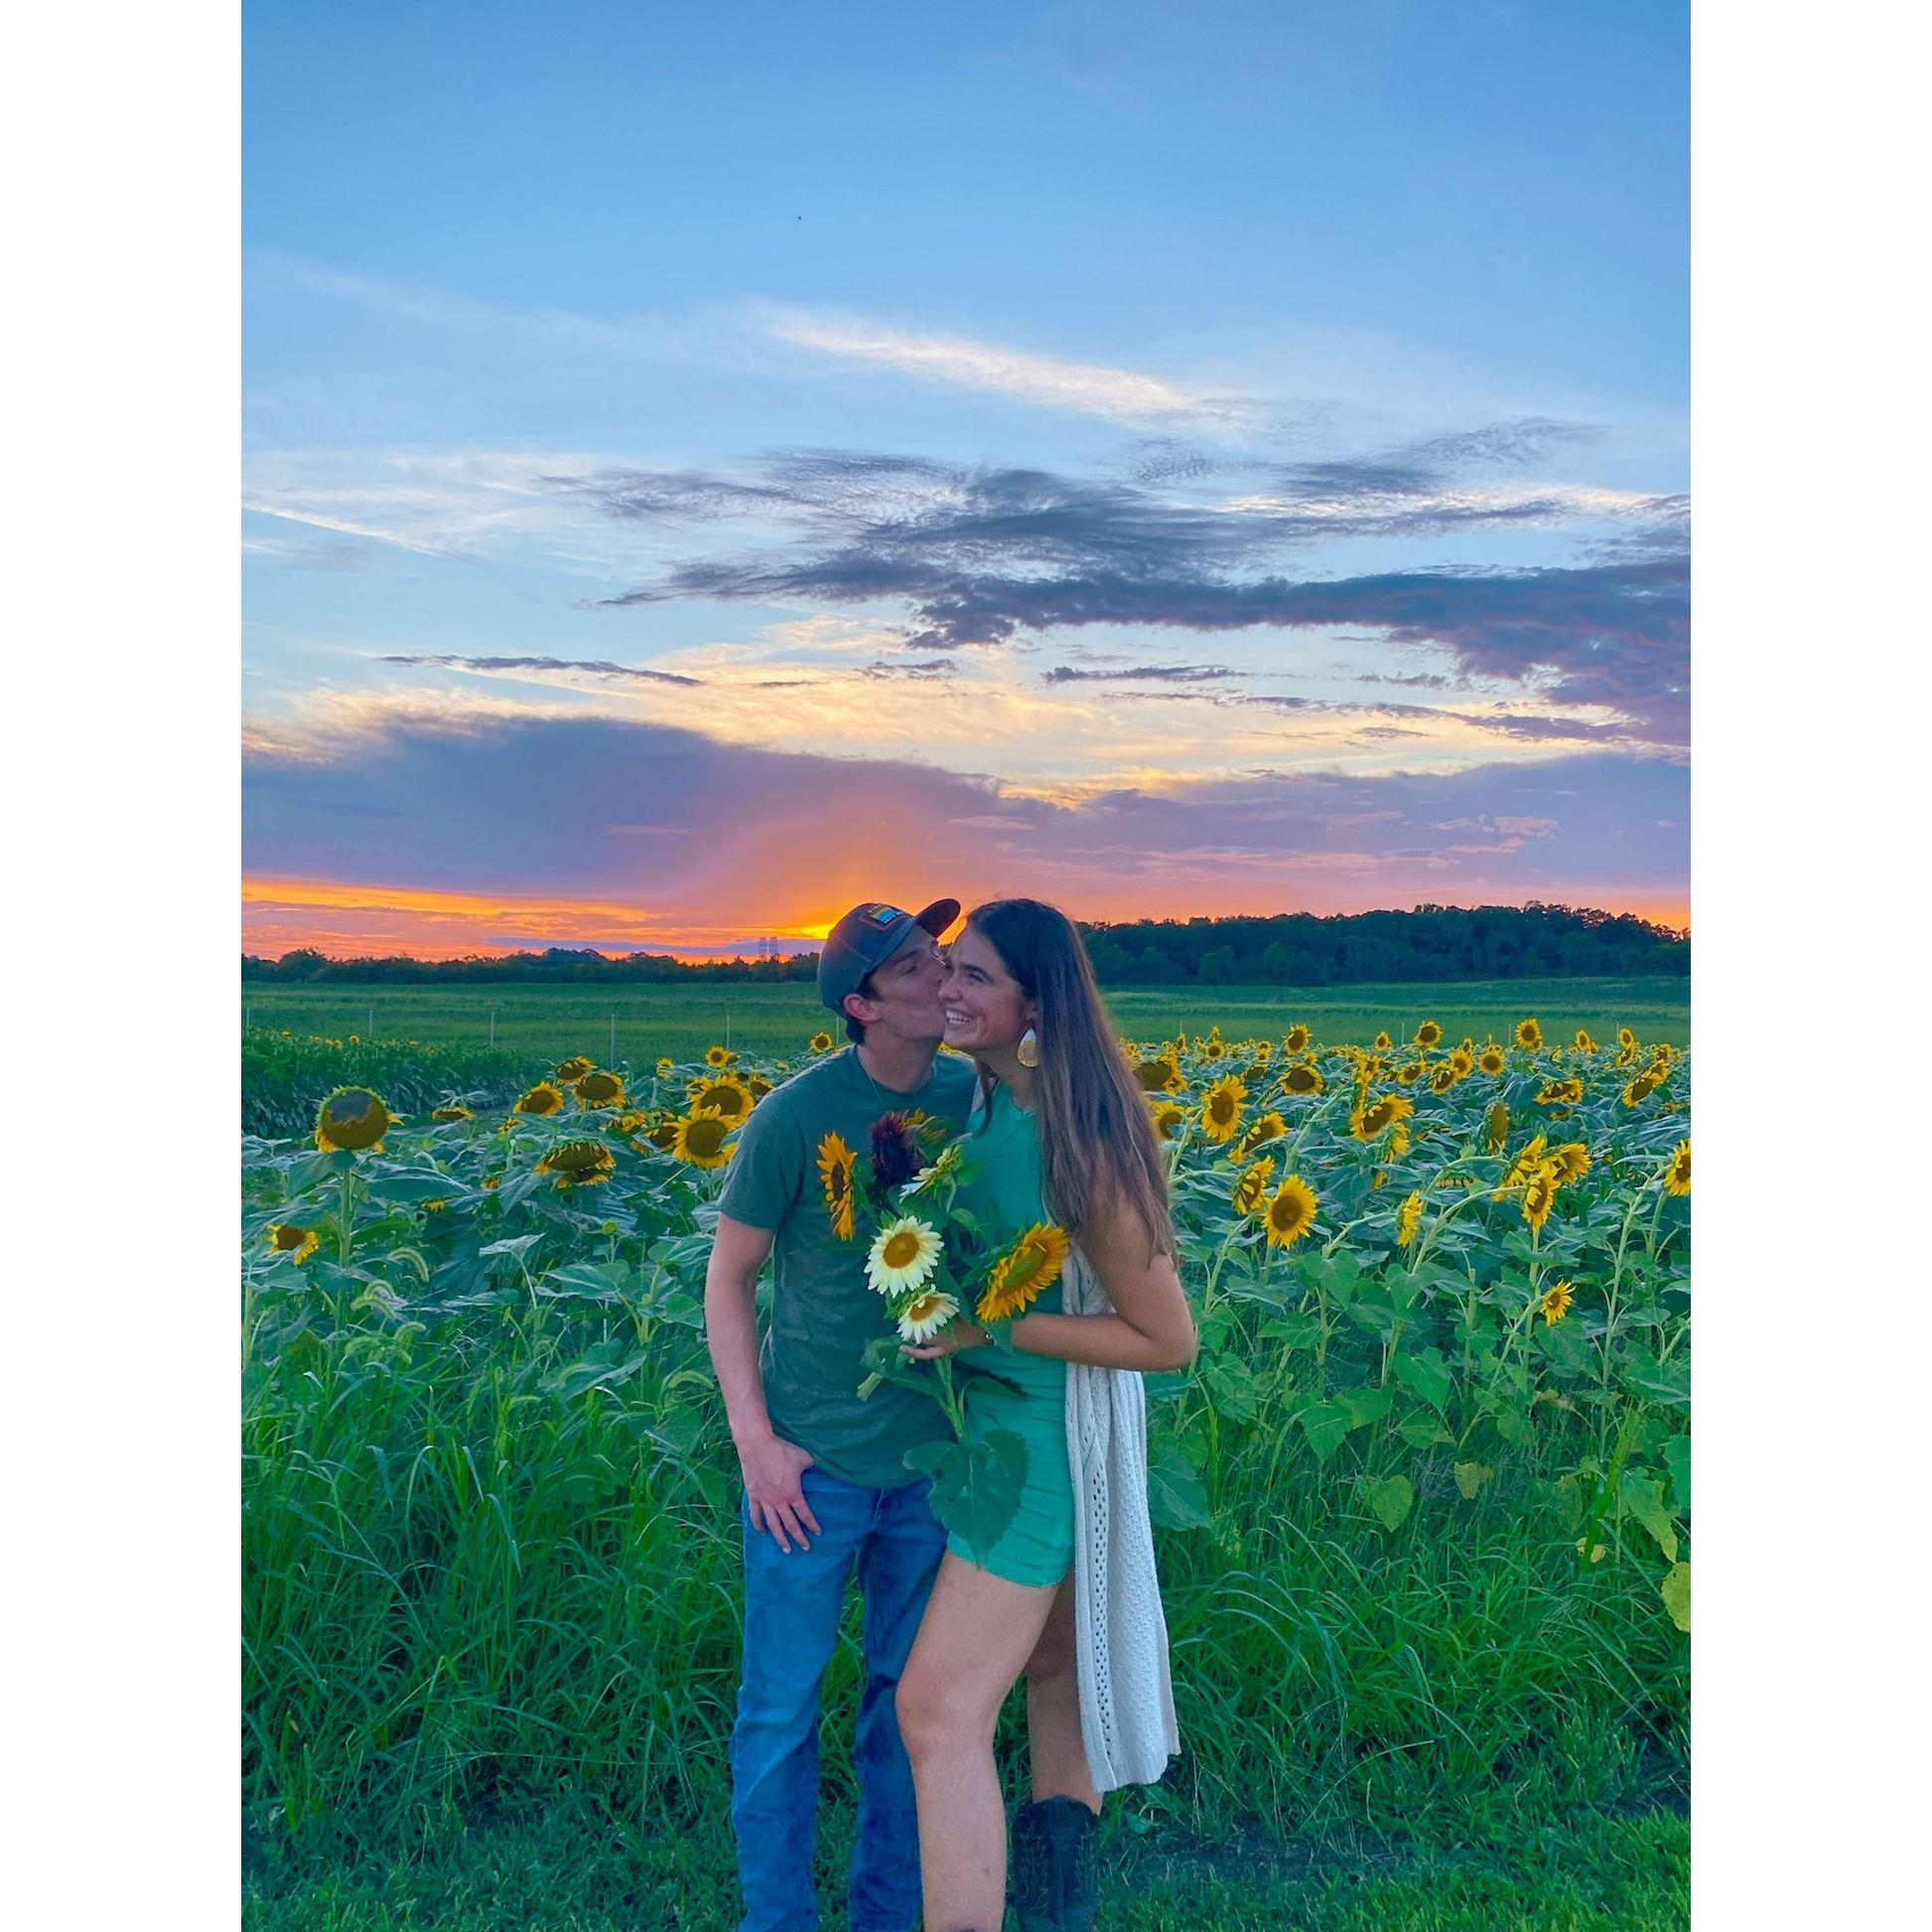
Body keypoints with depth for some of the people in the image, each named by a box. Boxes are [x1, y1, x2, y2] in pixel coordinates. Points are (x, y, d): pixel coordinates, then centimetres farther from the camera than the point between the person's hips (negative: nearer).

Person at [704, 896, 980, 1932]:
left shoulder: (974, 1096, -5)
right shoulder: (796, 1116, -17)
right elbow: (728, 1279, -6)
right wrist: (754, 1440, -10)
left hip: (934, 1456, 4)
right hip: (811, 1459, -3)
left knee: (910, 1693, 18)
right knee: (782, 1705, 11)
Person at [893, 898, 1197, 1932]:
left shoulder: (1076, 1146, -30)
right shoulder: (985, 1096, -5)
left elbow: (1171, 1339, -23)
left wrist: (990, 1326, -25)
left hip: (1051, 1440, -9)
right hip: (1004, 1415, 9)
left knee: (937, 1711, -8)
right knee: (1053, 1666, 23)